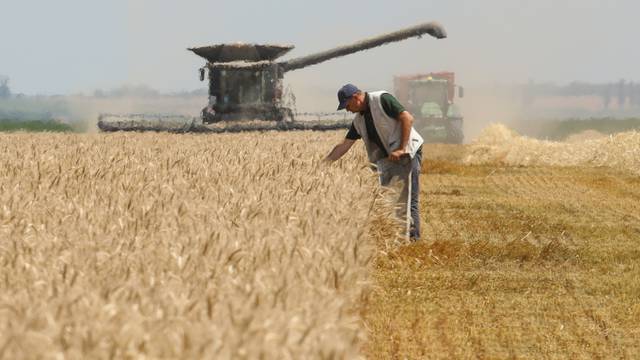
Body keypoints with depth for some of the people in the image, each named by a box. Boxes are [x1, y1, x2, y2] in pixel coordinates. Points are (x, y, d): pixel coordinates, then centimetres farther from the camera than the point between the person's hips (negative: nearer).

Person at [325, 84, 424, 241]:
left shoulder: (382, 100, -11)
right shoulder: (359, 120, 12)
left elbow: (407, 118, -17)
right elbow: (344, 145, 17)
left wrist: (402, 149, -21)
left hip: (408, 153, -9)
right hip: (387, 158, 9)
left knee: (409, 198, -11)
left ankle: (413, 237, -11)